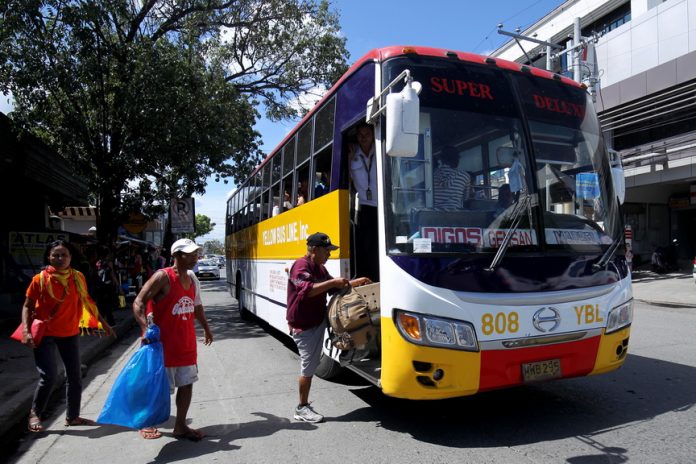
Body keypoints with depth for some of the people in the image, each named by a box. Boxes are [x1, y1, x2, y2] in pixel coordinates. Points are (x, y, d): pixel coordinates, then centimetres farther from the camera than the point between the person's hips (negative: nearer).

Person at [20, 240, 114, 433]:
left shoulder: (78, 277, -2)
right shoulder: (40, 279, -11)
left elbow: (87, 300, 9)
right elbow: (27, 306, -4)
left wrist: (103, 322, 12)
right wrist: (26, 331, -16)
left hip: (70, 333, 4)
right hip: (44, 333, -4)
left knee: (75, 376, 9)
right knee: (49, 376, -11)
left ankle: (72, 416, 26)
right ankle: (35, 413, 17)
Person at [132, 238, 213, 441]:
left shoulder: (192, 278, 6)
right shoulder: (163, 277, -16)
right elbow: (138, 303, -20)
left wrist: (206, 328, 27)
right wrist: (145, 329, -33)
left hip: (187, 343, 7)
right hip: (165, 343, -7)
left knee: (186, 384, 10)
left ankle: (180, 426, 24)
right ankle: (147, 423, 29)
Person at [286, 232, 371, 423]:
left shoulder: (320, 268, 10)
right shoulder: (301, 266, -20)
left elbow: (334, 286, 21)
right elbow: (307, 290, -37)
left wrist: (356, 282, 12)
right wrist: (332, 282, -34)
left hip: (319, 321, 9)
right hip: (303, 326, -9)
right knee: (308, 367, 0)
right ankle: (302, 409, 14)